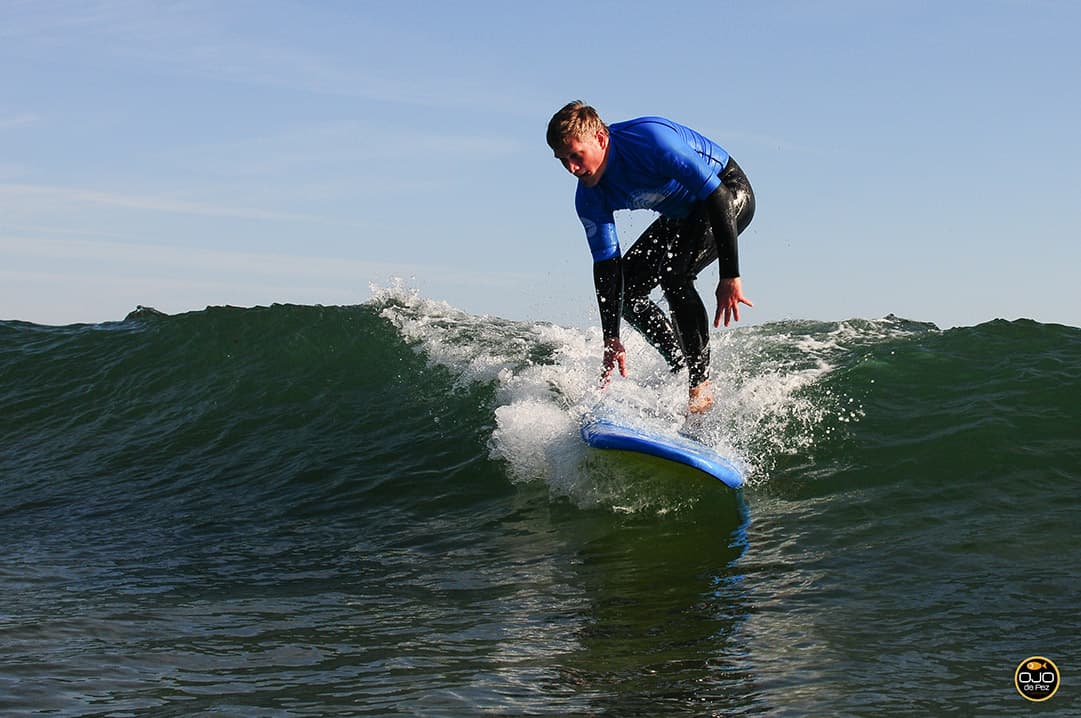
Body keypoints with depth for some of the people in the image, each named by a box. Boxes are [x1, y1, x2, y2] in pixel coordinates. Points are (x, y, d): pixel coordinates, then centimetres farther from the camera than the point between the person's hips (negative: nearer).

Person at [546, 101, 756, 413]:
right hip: (682, 215, 8)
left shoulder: (652, 139, -35)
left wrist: (730, 276, -35)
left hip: (731, 194, -8)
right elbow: (606, 264, -10)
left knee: (674, 273, -29)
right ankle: (684, 371, 11)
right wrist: (611, 339, -17)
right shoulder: (590, 198, -14)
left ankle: (701, 385, -18)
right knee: (624, 289, -1)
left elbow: (716, 197, -33)